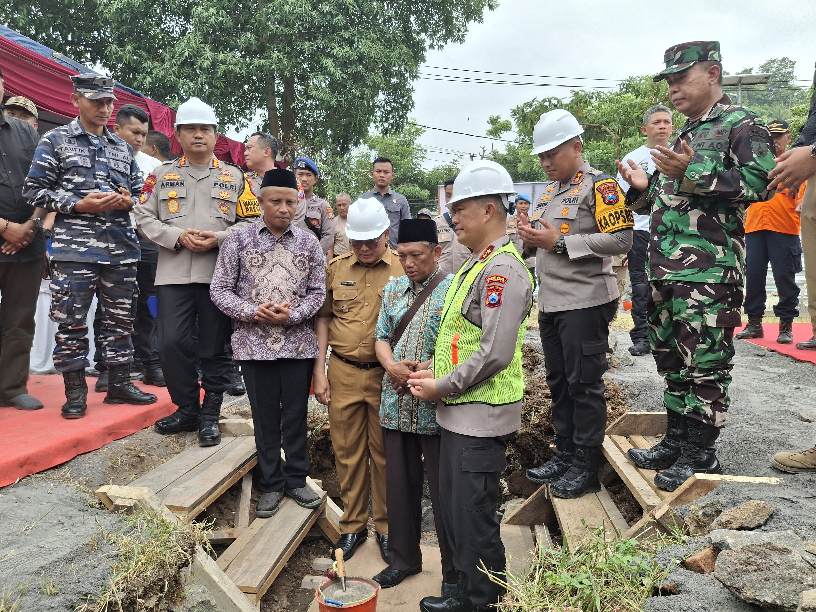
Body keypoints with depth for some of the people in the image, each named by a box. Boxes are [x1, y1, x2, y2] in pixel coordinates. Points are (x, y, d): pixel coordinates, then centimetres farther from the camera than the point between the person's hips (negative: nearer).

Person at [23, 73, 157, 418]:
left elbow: (140, 191, 21)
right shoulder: (56, 140, 4)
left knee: (120, 320, 9)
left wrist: (128, 200, -2)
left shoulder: (123, 148, 17)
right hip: (75, 249, -4)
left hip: (122, 248, 4)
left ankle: (119, 385, 21)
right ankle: (75, 392, 11)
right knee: (71, 322, -1)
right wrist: (79, 204, -12)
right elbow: (34, 190, 0)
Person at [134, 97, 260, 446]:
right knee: (171, 343, -4)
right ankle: (187, 408, 17)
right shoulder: (163, 174, 11)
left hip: (219, 272, -1)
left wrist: (219, 238, -11)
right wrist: (178, 236, -10)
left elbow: (251, 222, 5)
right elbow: (144, 218, 6)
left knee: (214, 348, 3)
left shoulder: (234, 177, 10)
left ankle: (210, 415, 16)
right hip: (173, 273, 1)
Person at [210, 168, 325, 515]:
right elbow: (219, 289, 0)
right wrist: (251, 312, -16)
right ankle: (271, 485, 25)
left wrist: (292, 315, -14)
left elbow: (318, 291, 3)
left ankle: (296, 480, 28)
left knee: (296, 415, 11)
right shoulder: (238, 238, 0)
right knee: (265, 417, 10)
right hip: (255, 343, -1)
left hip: (298, 343, 1)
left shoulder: (309, 242, 4)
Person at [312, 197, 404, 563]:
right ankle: (352, 525, 27)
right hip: (343, 374, 3)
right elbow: (323, 318, 10)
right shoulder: (336, 268, 6)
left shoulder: (403, 269, -3)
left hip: (386, 375, -2)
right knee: (347, 452, 11)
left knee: (384, 453, 9)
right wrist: (319, 371, 5)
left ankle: (385, 526, 26)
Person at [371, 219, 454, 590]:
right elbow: (381, 337, 11)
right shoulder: (393, 288, 10)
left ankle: (454, 571, 24)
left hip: (436, 407, -5)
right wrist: (391, 365, -8)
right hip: (396, 404, 6)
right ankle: (404, 558, 35)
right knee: (399, 484, 16)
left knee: (443, 489, 6)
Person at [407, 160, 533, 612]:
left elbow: (494, 354, -24)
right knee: (452, 508, 19)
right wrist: (433, 372, 7)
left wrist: (441, 387, -15)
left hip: (481, 415, -10)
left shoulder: (503, 270, -18)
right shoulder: (473, 265, 13)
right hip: (457, 411, 10)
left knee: (473, 516, 4)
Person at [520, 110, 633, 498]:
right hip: (550, 303, 8)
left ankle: (586, 466, 11)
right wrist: (531, 236, 2)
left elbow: (621, 240, -18)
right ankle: (564, 454, 27)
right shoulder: (549, 191, 17)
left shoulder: (600, 186, -8)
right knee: (559, 383, 14)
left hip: (585, 302, -8)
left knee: (584, 384, -1)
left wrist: (560, 241, -20)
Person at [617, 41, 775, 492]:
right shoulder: (682, 136, 22)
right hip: (665, 268, 9)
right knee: (672, 360, 13)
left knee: (704, 365, -2)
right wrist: (644, 188, 6)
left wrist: (693, 173, -21)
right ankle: (675, 441, 25)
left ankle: (700, 455, 10)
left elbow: (760, 183, -15)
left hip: (710, 270, -8)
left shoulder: (742, 125, -2)